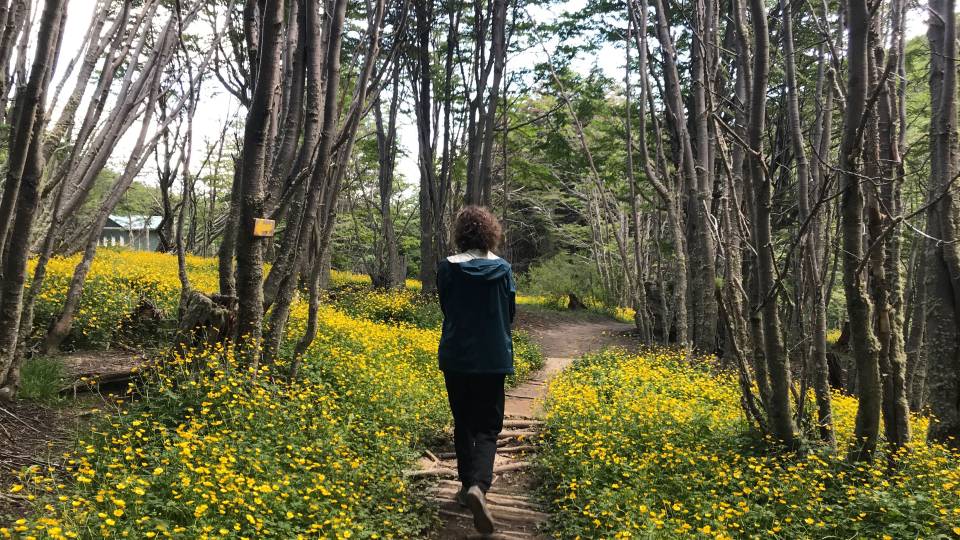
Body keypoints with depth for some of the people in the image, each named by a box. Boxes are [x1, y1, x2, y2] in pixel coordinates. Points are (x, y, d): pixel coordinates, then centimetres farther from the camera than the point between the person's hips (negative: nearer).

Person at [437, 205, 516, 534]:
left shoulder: (447, 268, -7)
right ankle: (478, 485, -18)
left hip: (456, 357, 1)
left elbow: (445, 308, 7)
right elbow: (510, 312, 6)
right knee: (487, 426, 3)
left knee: (463, 423, 16)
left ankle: (467, 484, 23)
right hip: (493, 358, 0)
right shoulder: (503, 269, -5)